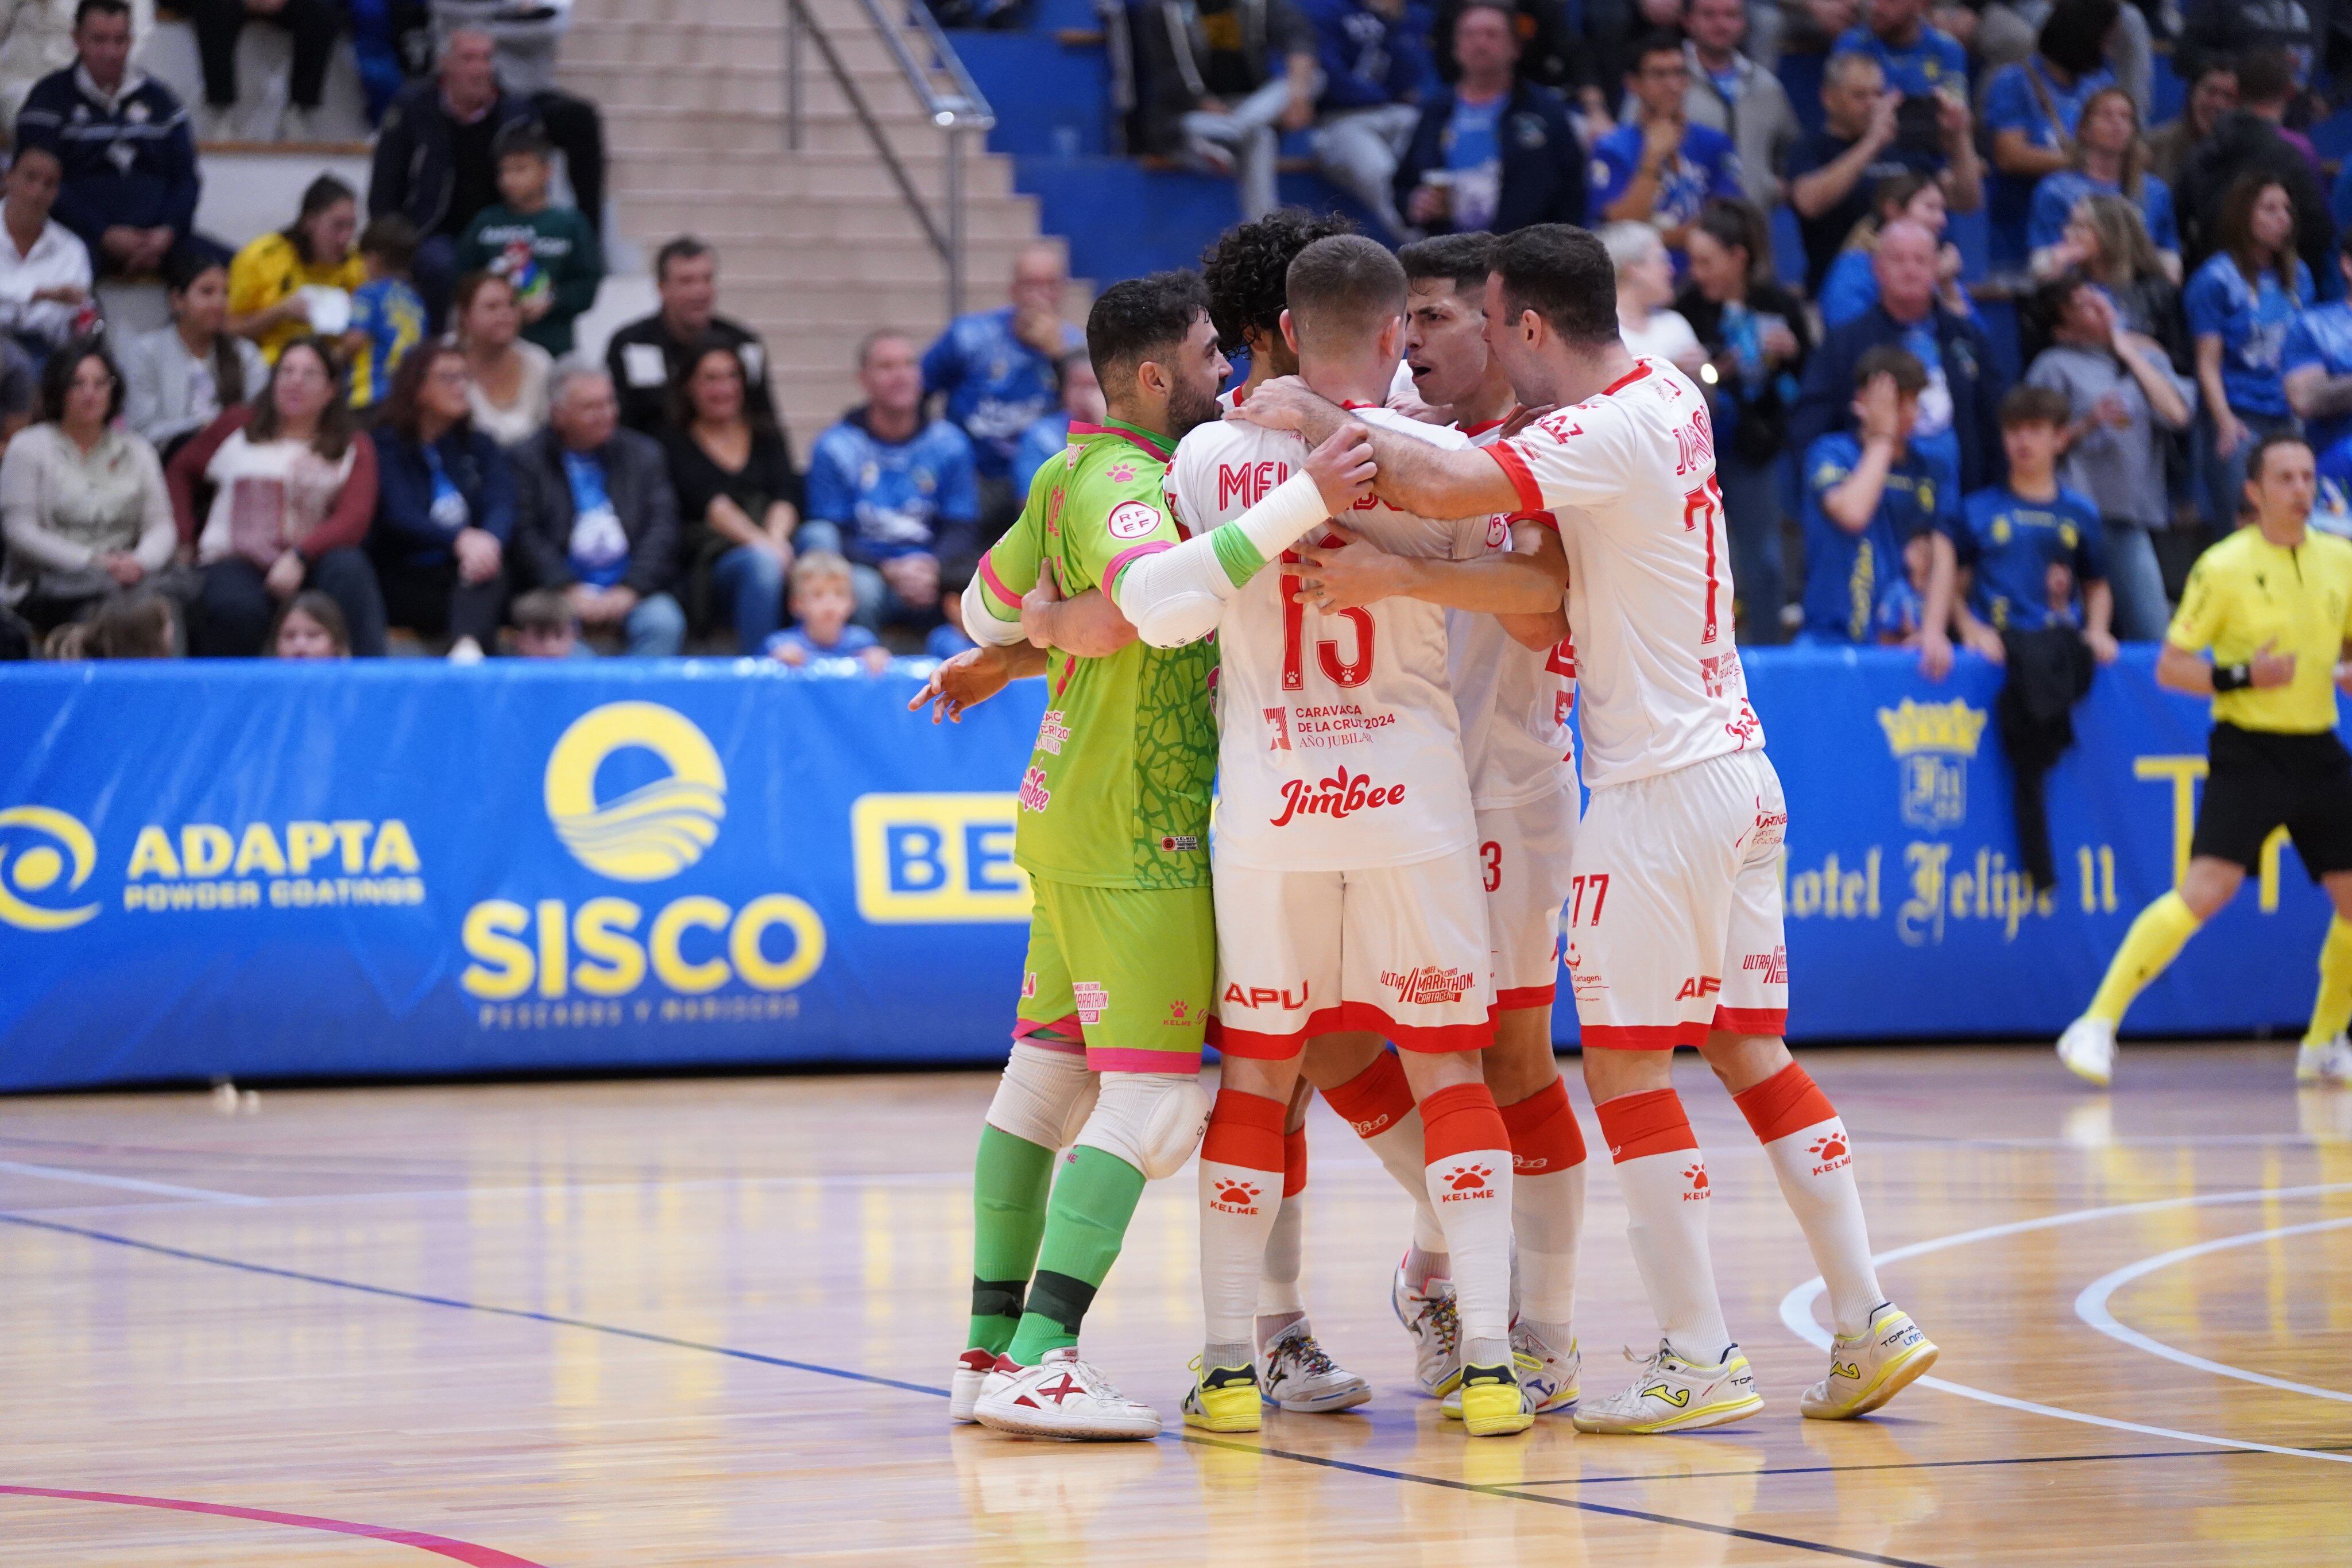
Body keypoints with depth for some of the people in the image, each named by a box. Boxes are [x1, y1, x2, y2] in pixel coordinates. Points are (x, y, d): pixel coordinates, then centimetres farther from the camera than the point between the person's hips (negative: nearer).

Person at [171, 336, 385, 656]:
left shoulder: (354, 452, 13)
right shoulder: (238, 425, 17)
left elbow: (353, 521, -3)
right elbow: (180, 472, 24)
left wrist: (299, 557, -21)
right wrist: (184, 538, 8)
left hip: (308, 567, 0)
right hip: (234, 563, 0)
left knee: (348, 567, -35)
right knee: (237, 609, -37)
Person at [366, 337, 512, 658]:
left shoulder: (480, 447, 18)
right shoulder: (385, 446, 5)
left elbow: (502, 506, -1)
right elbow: (398, 514, -12)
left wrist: (490, 541, -28)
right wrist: (459, 539, -32)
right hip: (403, 583, -2)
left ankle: (468, 649, -63)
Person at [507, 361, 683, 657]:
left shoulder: (643, 454, 16)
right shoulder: (528, 460, 8)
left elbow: (662, 529, 6)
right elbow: (526, 535, -2)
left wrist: (629, 591, -9)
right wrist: (571, 592, -15)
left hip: (631, 590, 2)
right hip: (563, 591, -2)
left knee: (663, 622, -29)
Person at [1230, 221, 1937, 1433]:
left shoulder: (1608, 436, -17)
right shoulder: (1670, 400, 11)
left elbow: (1444, 487, -31)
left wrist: (1318, 419, -16)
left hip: (1660, 788, -9)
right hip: (1737, 772, 9)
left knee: (1626, 1069, -3)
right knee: (1750, 1054, 12)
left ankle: (1698, 1360, -3)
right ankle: (1869, 1324, 10)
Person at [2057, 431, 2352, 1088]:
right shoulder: (2224, 567, -7)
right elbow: (2170, 667, -5)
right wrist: (2240, 676, -20)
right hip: (2248, 752, -5)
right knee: (2207, 888, -19)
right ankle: (2097, 1026, -15)